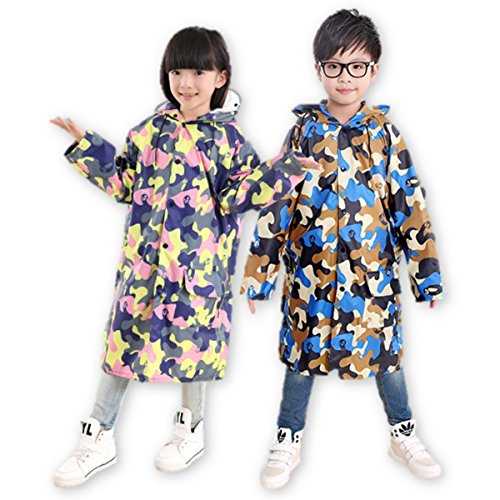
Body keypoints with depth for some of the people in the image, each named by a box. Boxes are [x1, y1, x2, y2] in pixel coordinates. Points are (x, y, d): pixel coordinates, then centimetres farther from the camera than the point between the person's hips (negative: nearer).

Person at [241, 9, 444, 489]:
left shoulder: (383, 132, -2)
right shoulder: (303, 130, -3)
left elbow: (410, 203, 1)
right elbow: (275, 202, -1)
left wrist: (426, 272, 1)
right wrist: (259, 272, -1)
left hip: (373, 274, 1)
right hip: (311, 274, 0)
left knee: (386, 353, 13)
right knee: (303, 355, 11)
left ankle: (403, 435, 37)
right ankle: (288, 442, 31)